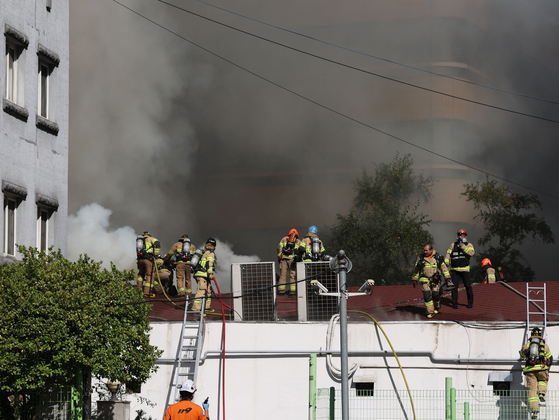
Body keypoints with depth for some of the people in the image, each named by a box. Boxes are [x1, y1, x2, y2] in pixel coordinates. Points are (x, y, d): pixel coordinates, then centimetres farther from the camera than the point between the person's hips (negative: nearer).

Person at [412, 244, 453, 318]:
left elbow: (444, 267, 6)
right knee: (427, 295, -11)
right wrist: (414, 279, 12)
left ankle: (437, 307, 24)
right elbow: (416, 269, 11)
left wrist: (447, 278, 2)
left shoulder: (437, 257, -1)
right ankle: (430, 312, -4)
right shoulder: (421, 258, 2)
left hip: (435, 280, -1)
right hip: (425, 280, 1)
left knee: (436, 294, -6)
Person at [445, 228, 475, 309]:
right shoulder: (453, 245, 10)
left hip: (465, 269, -1)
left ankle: (470, 302, 13)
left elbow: (471, 253, -15)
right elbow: (448, 254, 9)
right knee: (454, 286, -3)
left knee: (468, 286, 0)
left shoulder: (469, 245, 4)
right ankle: (454, 303, 6)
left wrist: (462, 246, -20)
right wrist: (446, 262, -6)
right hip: (455, 269, 1)